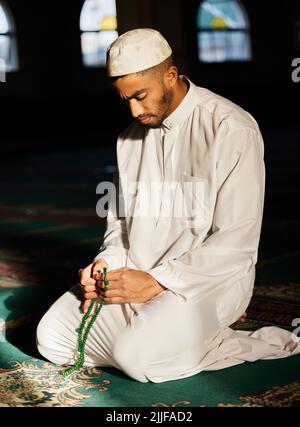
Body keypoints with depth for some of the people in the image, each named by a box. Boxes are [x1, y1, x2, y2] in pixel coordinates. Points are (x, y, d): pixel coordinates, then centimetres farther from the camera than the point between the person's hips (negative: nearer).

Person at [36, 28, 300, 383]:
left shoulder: (232, 130, -13)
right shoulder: (131, 136, 11)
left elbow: (236, 242, -17)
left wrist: (157, 281, -20)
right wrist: (107, 264, -4)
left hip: (206, 282, -7)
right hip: (134, 275, 7)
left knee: (138, 357, -29)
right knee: (52, 336, -8)